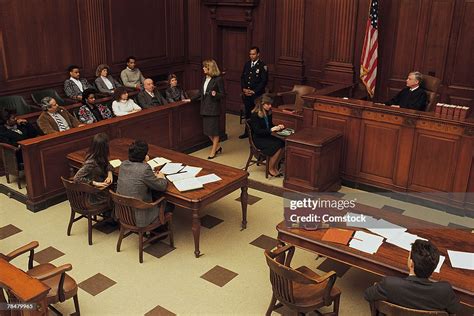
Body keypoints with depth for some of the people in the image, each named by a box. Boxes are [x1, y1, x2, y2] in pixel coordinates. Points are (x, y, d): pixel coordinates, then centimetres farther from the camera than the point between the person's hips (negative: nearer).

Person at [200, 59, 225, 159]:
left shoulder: (218, 79, -12)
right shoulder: (205, 78, 9)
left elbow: (223, 94, -9)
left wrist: (215, 94, -28)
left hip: (214, 108, -7)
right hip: (205, 107, 7)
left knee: (214, 130, 3)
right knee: (207, 129, 10)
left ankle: (213, 151, 16)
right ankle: (217, 147, 28)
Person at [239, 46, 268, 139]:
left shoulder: (262, 66, -7)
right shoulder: (247, 64, 11)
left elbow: (264, 81, -10)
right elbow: (242, 77, 15)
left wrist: (254, 91, -13)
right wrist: (244, 89, -1)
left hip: (257, 95, -5)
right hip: (246, 94, 5)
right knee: (247, 113, 11)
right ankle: (247, 132, 22)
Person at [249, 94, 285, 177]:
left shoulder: (268, 113, 6)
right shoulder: (255, 114, -16)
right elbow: (257, 131, -21)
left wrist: (277, 127, -2)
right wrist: (271, 130, -27)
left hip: (267, 136, 7)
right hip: (258, 139, -7)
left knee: (283, 144, -17)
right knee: (277, 146, -25)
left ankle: (275, 167, -5)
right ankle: (271, 169, -9)